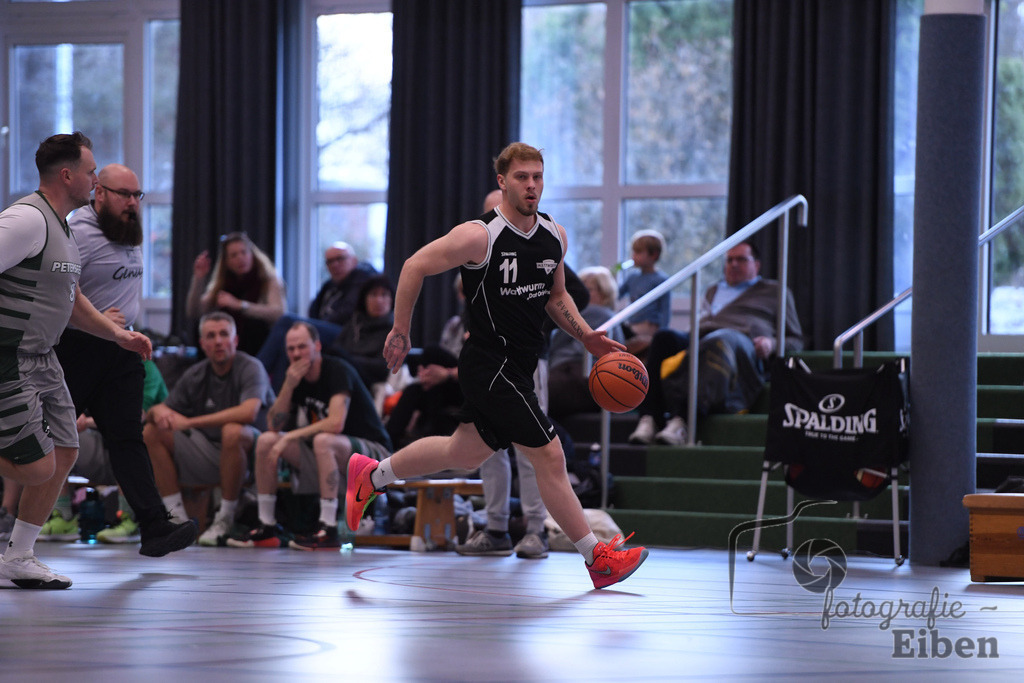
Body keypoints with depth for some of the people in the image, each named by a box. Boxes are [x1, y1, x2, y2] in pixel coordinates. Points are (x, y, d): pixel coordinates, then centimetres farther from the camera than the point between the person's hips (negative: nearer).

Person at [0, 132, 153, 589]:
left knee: (64, 453, 9)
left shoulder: (61, 227, 16)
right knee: (37, 466, -13)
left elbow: (68, 299, 28)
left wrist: (118, 334, 21)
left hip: (41, 360, 10)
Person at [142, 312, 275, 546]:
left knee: (232, 431, -38)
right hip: (209, 452, 6)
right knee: (152, 433, -5)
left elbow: (248, 412, -32)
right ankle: (177, 518, -8)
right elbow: (152, 413, 9)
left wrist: (189, 422, -27)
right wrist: (158, 411, -19)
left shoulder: (250, 367, -13)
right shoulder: (195, 375, 5)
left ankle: (226, 518, -22)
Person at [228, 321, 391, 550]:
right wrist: (288, 386, -16)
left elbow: (336, 423, -33)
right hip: (327, 455, 8)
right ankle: (267, 527, -2)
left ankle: (328, 530, -36)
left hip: (373, 450, -8)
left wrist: (289, 437, -27)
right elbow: (274, 425, -2)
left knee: (323, 441, -38)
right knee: (266, 441, -5)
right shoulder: (296, 377, 4)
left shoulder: (338, 371, -19)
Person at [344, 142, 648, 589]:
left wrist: (587, 338, 5)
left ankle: (371, 476, 41)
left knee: (465, 455, 22)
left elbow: (555, 296, 20)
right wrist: (400, 332, -7)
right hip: (489, 364, -9)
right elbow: (415, 267, -10)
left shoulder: (554, 236, 5)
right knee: (550, 457, -7)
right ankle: (598, 559, 1)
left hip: (518, 367, 9)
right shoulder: (480, 236, -18)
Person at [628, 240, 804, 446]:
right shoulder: (713, 291, 41)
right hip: (700, 341, 4)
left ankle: (681, 422, -57)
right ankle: (648, 420, -43)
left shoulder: (775, 292, 27)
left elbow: (796, 340, 21)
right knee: (663, 337, -31)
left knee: (719, 341, -42)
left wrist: (771, 344, -2)